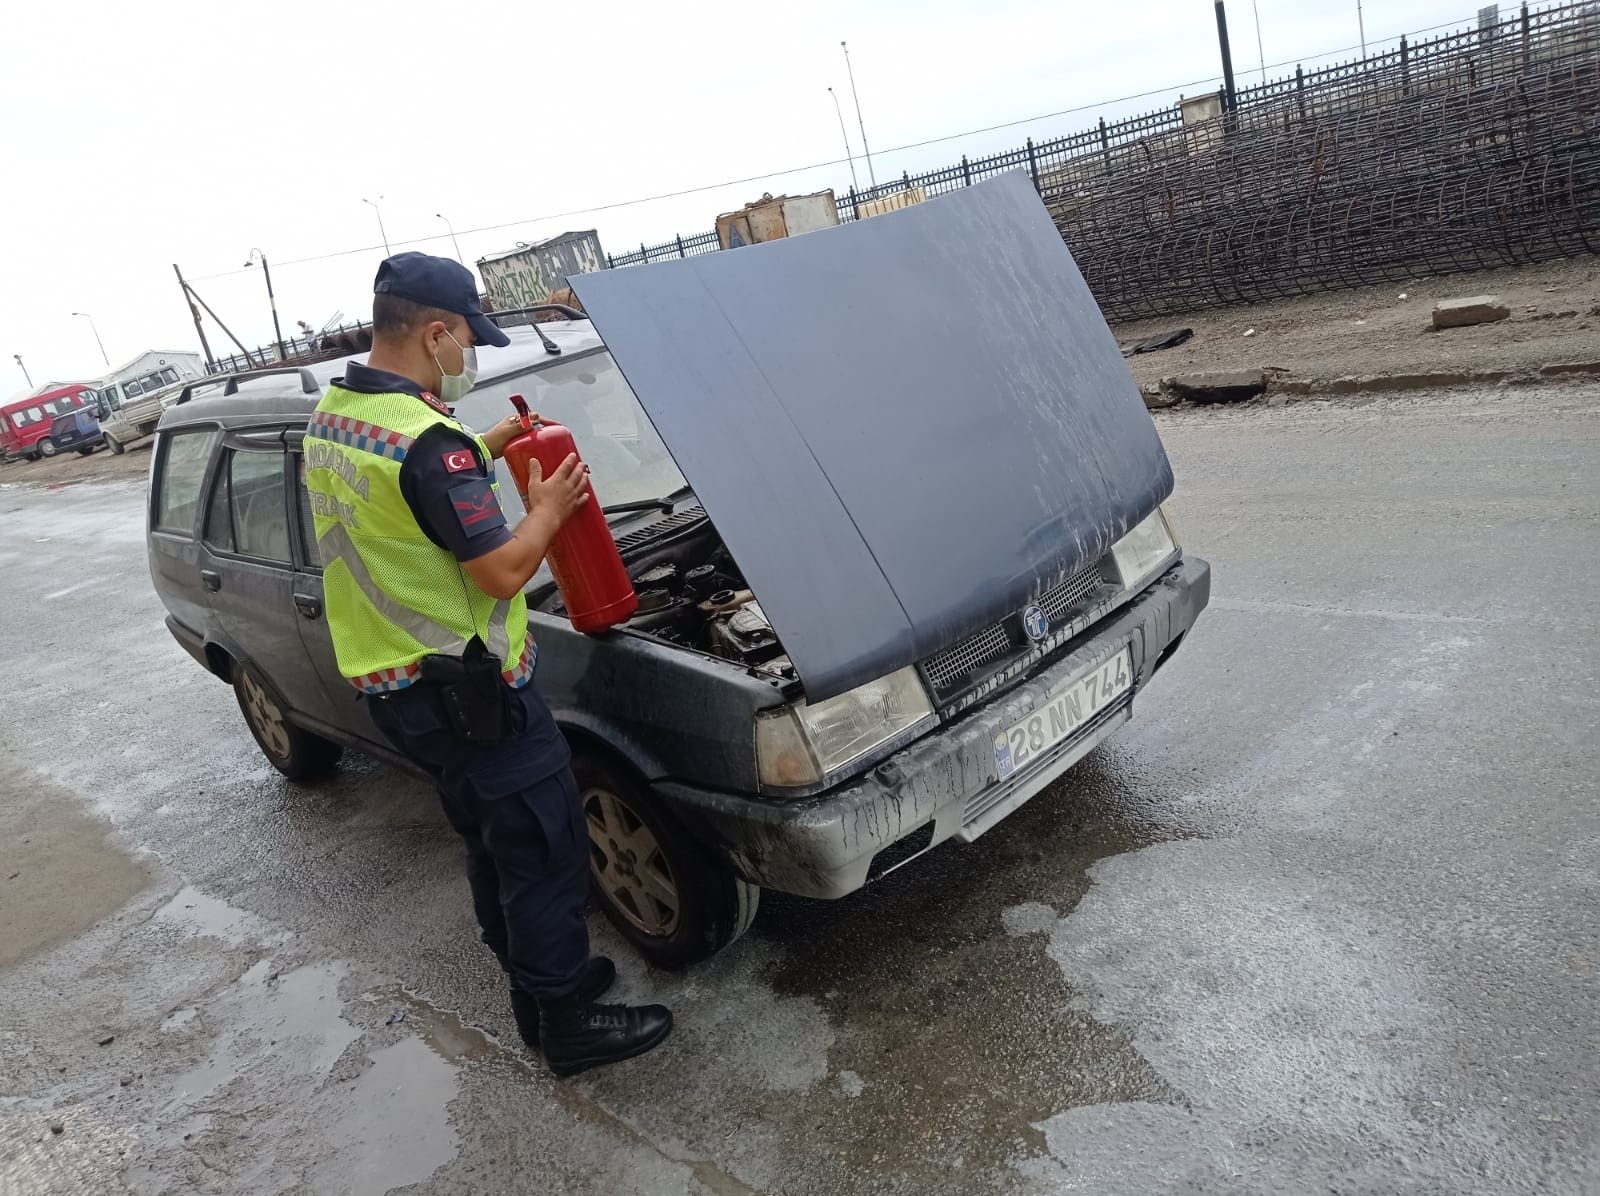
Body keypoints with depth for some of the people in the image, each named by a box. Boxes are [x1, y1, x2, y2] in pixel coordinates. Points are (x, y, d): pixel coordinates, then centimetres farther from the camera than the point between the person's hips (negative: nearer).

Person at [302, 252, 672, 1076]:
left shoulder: (331, 417, 7)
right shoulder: (425, 439, -24)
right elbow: (502, 572, -23)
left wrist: (488, 447, 16)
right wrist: (549, 509, -6)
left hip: (391, 685, 10)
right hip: (465, 693, -10)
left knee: (494, 848, 22)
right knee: (545, 854, 4)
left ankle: (538, 986, 36)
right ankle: (567, 1025, 17)